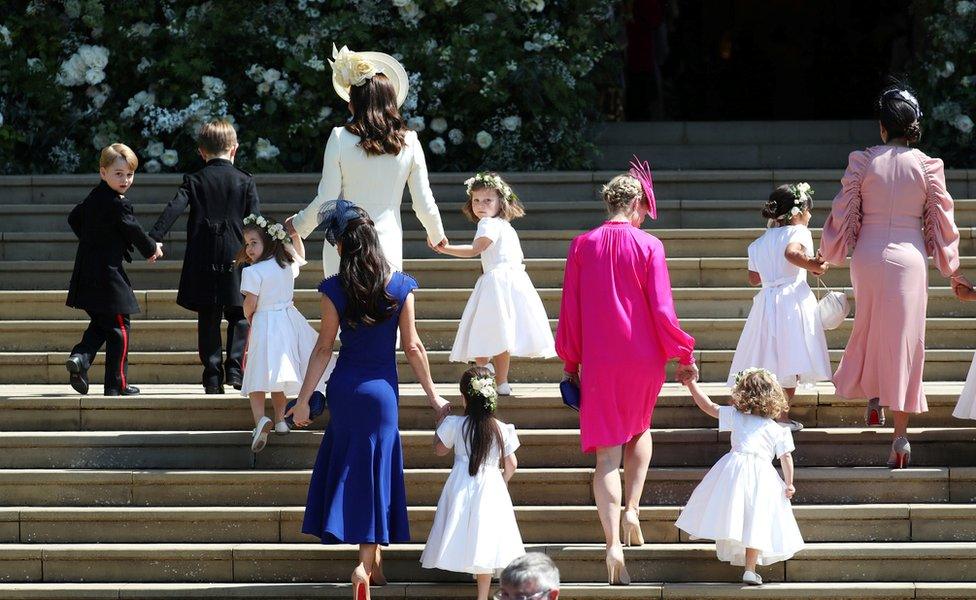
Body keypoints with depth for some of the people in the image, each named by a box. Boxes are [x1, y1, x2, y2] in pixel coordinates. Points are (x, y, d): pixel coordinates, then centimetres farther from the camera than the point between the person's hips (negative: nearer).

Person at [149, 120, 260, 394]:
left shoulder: (194, 180, 4)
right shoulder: (245, 180, 3)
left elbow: (174, 208, -9)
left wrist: (154, 238, -15)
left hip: (203, 261, 1)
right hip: (236, 257, -1)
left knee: (208, 320, 6)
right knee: (239, 317, 10)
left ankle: (213, 376, 2)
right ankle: (235, 369, -5)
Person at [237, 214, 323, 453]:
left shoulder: (253, 272, -15)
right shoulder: (288, 264, 4)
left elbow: (250, 305, -12)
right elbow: (300, 256, 28)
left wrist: (249, 320, 8)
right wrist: (295, 234, 32)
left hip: (264, 325, -6)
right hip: (289, 321, 6)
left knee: (257, 377, -5)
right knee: (280, 372, 19)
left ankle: (260, 418, -26)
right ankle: (280, 419, 24)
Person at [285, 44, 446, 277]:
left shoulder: (340, 138, -5)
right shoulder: (409, 142, 2)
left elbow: (325, 201, -4)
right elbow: (424, 203, 7)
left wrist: (297, 224, 15)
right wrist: (437, 235, 26)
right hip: (388, 246, 2)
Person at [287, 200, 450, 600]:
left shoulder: (335, 290, -9)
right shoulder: (400, 287, -7)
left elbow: (324, 348, -6)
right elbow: (412, 347, -4)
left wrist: (303, 400, 1)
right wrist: (434, 397, 5)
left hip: (345, 388, 0)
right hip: (382, 390, 0)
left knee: (350, 469, 15)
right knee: (376, 470, 7)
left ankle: (372, 559, 19)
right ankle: (367, 563, -2)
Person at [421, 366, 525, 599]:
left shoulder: (454, 424, -6)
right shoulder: (502, 430, -3)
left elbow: (440, 449, 10)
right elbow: (511, 464, 3)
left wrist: (441, 422, 23)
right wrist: (502, 481, 23)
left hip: (461, 487, -1)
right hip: (491, 488, 1)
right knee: (485, 544, 3)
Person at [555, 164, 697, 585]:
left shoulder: (582, 246, 1)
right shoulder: (648, 246, -6)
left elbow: (570, 312, 4)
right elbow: (661, 310, -8)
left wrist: (570, 364, 13)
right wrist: (683, 355, 2)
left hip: (598, 362, 0)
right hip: (643, 358, 0)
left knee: (607, 454, 0)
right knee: (639, 430, 28)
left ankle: (613, 544, -15)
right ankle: (631, 510, 11)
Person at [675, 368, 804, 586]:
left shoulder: (736, 416, 11)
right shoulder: (776, 430, 13)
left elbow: (708, 407, 16)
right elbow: (786, 457, 6)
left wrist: (691, 384, 25)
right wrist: (789, 484, 11)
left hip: (735, 467, 0)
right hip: (761, 473, 0)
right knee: (755, 521, 0)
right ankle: (750, 568, -3)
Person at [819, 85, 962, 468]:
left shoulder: (862, 162, -4)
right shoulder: (928, 167, -3)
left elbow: (843, 213, 1)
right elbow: (941, 221, 2)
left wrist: (828, 255, 15)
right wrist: (952, 269, 13)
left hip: (868, 256, 1)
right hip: (910, 259, 0)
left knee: (870, 327, 26)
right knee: (905, 339, 2)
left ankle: (872, 399, 30)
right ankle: (900, 433, -1)